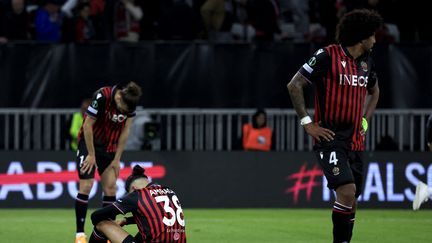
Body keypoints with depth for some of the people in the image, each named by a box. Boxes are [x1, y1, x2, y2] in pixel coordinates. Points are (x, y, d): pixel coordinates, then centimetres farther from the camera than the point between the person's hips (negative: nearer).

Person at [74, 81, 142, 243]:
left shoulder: (131, 103, -12)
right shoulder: (101, 97, -27)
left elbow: (125, 131, -2)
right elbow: (88, 125, -20)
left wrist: (117, 158, -2)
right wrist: (91, 155, -15)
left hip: (109, 148, 4)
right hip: (89, 143, -4)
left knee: (110, 186, -4)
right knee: (86, 185, -12)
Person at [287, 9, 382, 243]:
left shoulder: (366, 62, 11)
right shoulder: (327, 56, -11)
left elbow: (374, 90, 32)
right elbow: (294, 85, -11)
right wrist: (307, 123, -13)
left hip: (355, 142, 7)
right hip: (330, 138, -7)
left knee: (350, 203, 8)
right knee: (347, 190, -23)